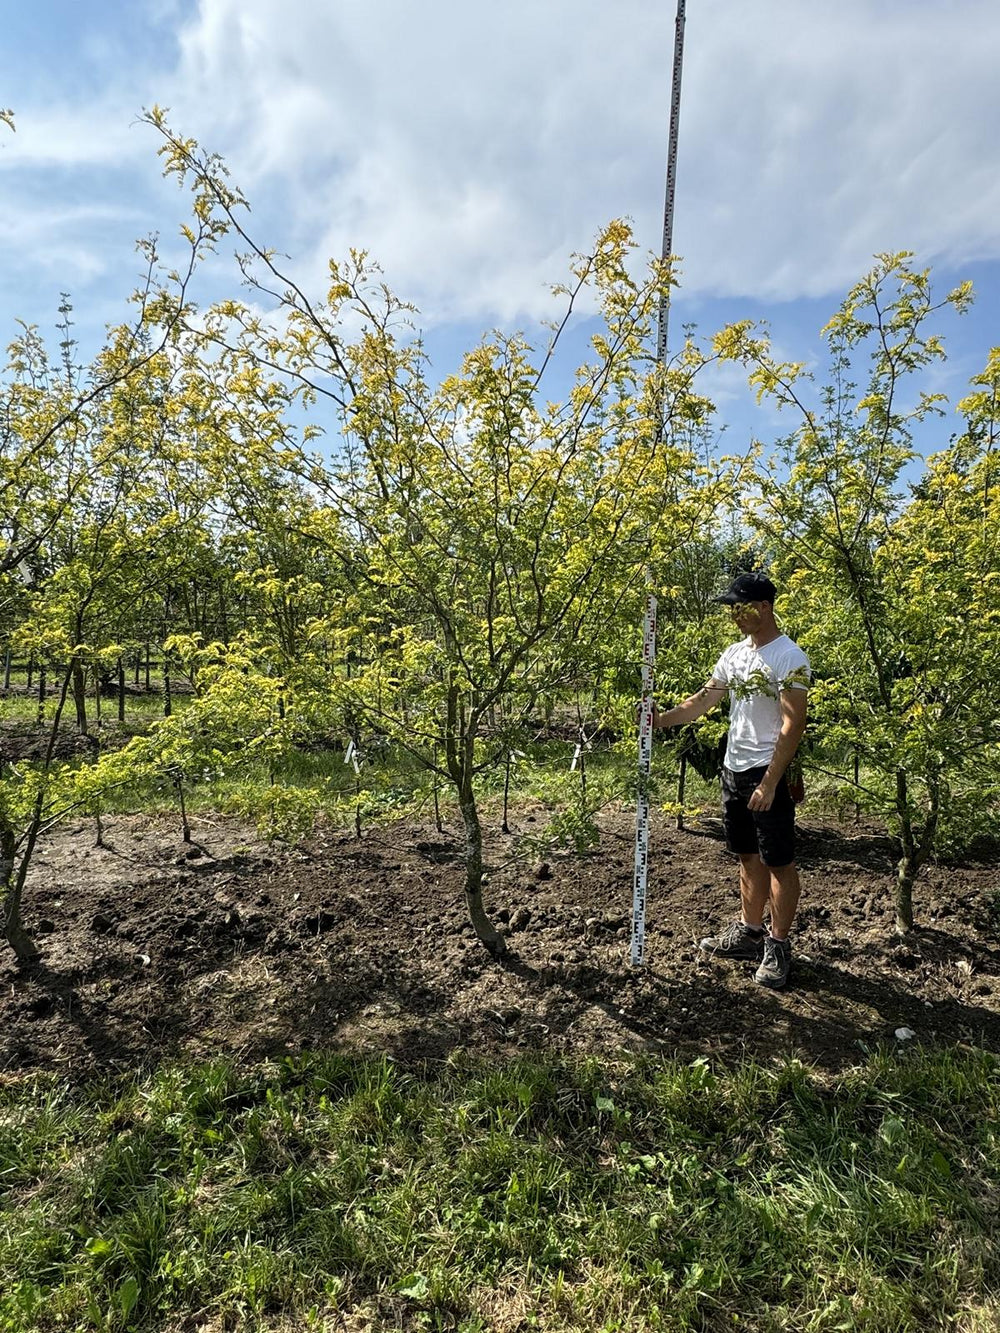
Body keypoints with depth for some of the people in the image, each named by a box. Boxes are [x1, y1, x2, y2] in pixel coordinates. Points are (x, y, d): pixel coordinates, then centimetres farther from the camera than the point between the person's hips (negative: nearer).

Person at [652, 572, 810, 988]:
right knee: (748, 856, 17)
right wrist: (663, 719, -5)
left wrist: (769, 783, -22)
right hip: (733, 768, 8)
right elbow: (702, 700, 11)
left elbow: (792, 726, -19)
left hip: (768, 772, -8)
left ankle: (778, 946, 16)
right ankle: (749, 931, 30)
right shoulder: (735, 653, 10)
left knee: (778, 862, 4)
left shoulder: (790, 658, -14)